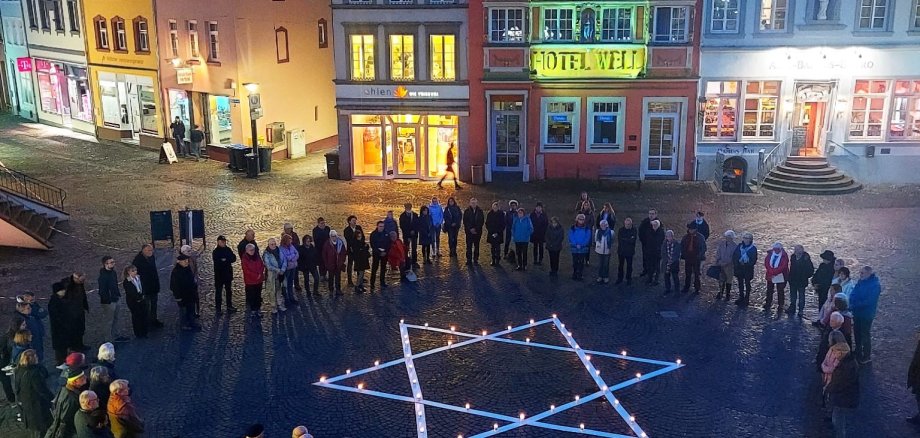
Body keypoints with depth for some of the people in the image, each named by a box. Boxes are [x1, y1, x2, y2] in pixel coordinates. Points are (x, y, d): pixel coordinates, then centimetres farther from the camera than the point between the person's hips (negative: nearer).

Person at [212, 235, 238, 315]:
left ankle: (229, 306, 29)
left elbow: (234, 258, -3)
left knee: (229, 290, 16)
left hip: (228, 273, 6)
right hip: (219, 275, -6)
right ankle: (217, 308, 7)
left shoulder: (228, 250, 6)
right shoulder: (215, 252, -11)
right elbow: (217, 262, -23)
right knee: (218, 291, 1)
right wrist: (228, 260, -18)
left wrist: (225, 260, -16)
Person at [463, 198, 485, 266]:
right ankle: (469, 260, 1)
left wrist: (476, 229, -9)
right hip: (469, 232, -1)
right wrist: (470, 229, -10)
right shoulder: (467, 211, 2)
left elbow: (482, 221, 1)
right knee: (469, 246, -2)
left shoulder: (480, 211, 3)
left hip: (477, 232, 1)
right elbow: (465, 222, 0)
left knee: (476, 246, 5)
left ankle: (475, 260, 11)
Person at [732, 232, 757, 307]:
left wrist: (746, 264, -19)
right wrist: (737, 263, -9)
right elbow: (734, 256, 4)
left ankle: (746, 299, 13)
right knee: (740, 283, 13)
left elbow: (754, 260, -9)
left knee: (747, 283, 5)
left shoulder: (753, 248, -7)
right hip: (739, 268, 4)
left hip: (748, 269, -4)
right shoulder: (739, 246, 2)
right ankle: (741, 297, 25)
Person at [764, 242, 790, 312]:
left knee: (780, 291, 6)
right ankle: (768, 303, 32)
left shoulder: (784, 256, -14)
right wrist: (771, 271, -22)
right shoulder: (770, 254, -3)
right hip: (770, 276, 4)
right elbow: (766, 263, -9)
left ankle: (780, 306, 16)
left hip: (780, 277, -4)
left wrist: (774, 272, -24)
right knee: (769, 290, 17)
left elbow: (783, 267, -21)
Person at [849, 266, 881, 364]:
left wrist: (855, 305, -26)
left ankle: (867, 356, 15)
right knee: (857, 332, 20)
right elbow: (853, 293, 4)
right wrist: (851, 304, -14)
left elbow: (869, 301, -27)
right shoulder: (861, 281, 1)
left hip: (866, 314, -7)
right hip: (857, 312, 7)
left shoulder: (875, 285, -21)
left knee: (865, 335, 2)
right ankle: (858, 351, 38)